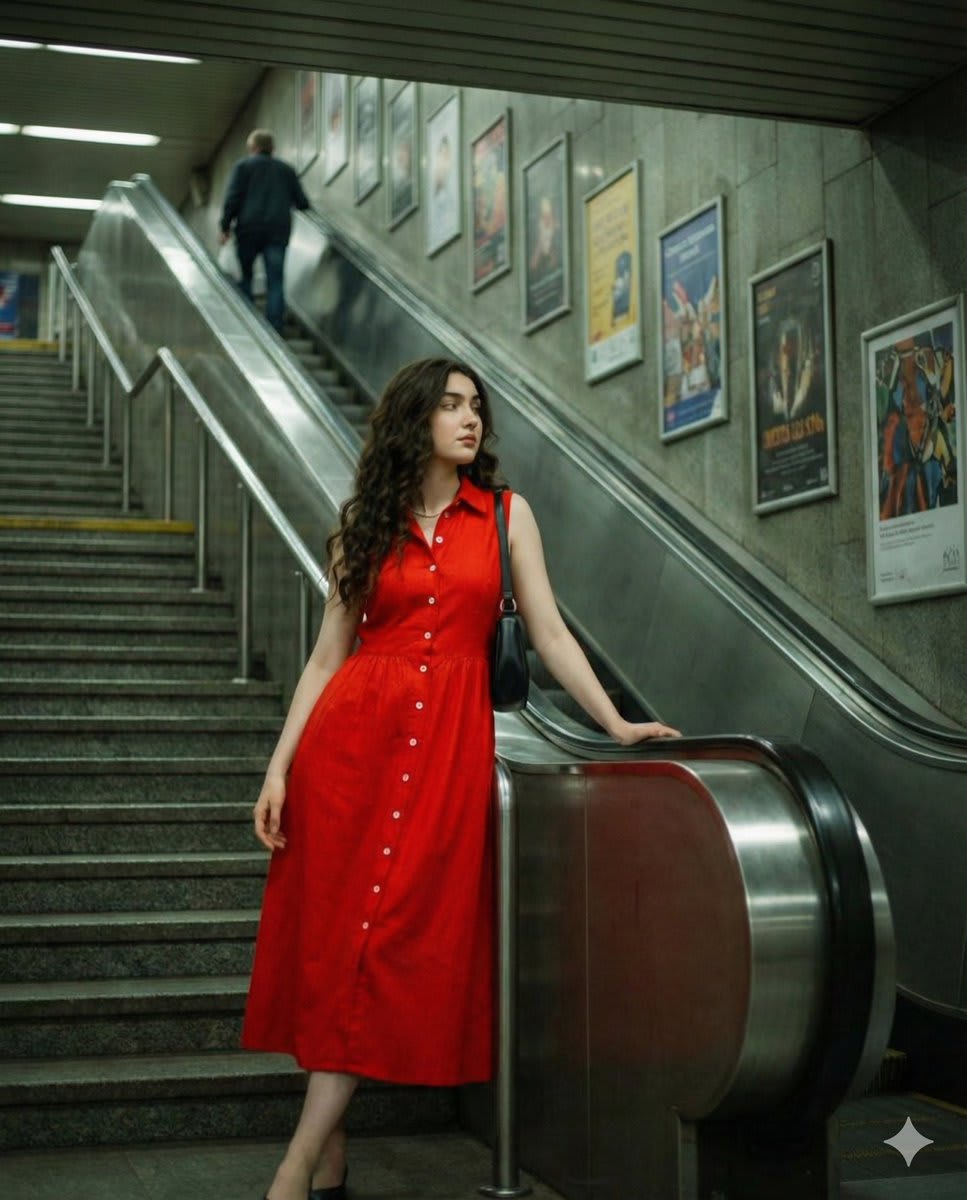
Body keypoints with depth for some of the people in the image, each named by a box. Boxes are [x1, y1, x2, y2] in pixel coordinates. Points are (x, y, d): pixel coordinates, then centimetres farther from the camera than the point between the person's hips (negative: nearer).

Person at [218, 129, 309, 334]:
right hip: (278, 231, 2)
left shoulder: (243, 166, 6)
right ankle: (274, 330, -10)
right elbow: (302, 203, 14)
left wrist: (225, 227, -1)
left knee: (245, 276, 11)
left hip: (249, 227, -2)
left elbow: (233, 198, -5)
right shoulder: (286, 169, 15)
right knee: (275, 282, -1)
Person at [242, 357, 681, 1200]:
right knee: (334, 933, 0)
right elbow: (328, 656, 9)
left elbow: (549, 633, 5)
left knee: (395, 940, -7)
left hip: (450, 743, -1)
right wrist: (279, 767, 2)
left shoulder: (505, 515, 9)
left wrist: (617, 725, -4)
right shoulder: (365, 527, 10)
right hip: (350, 734, 1)